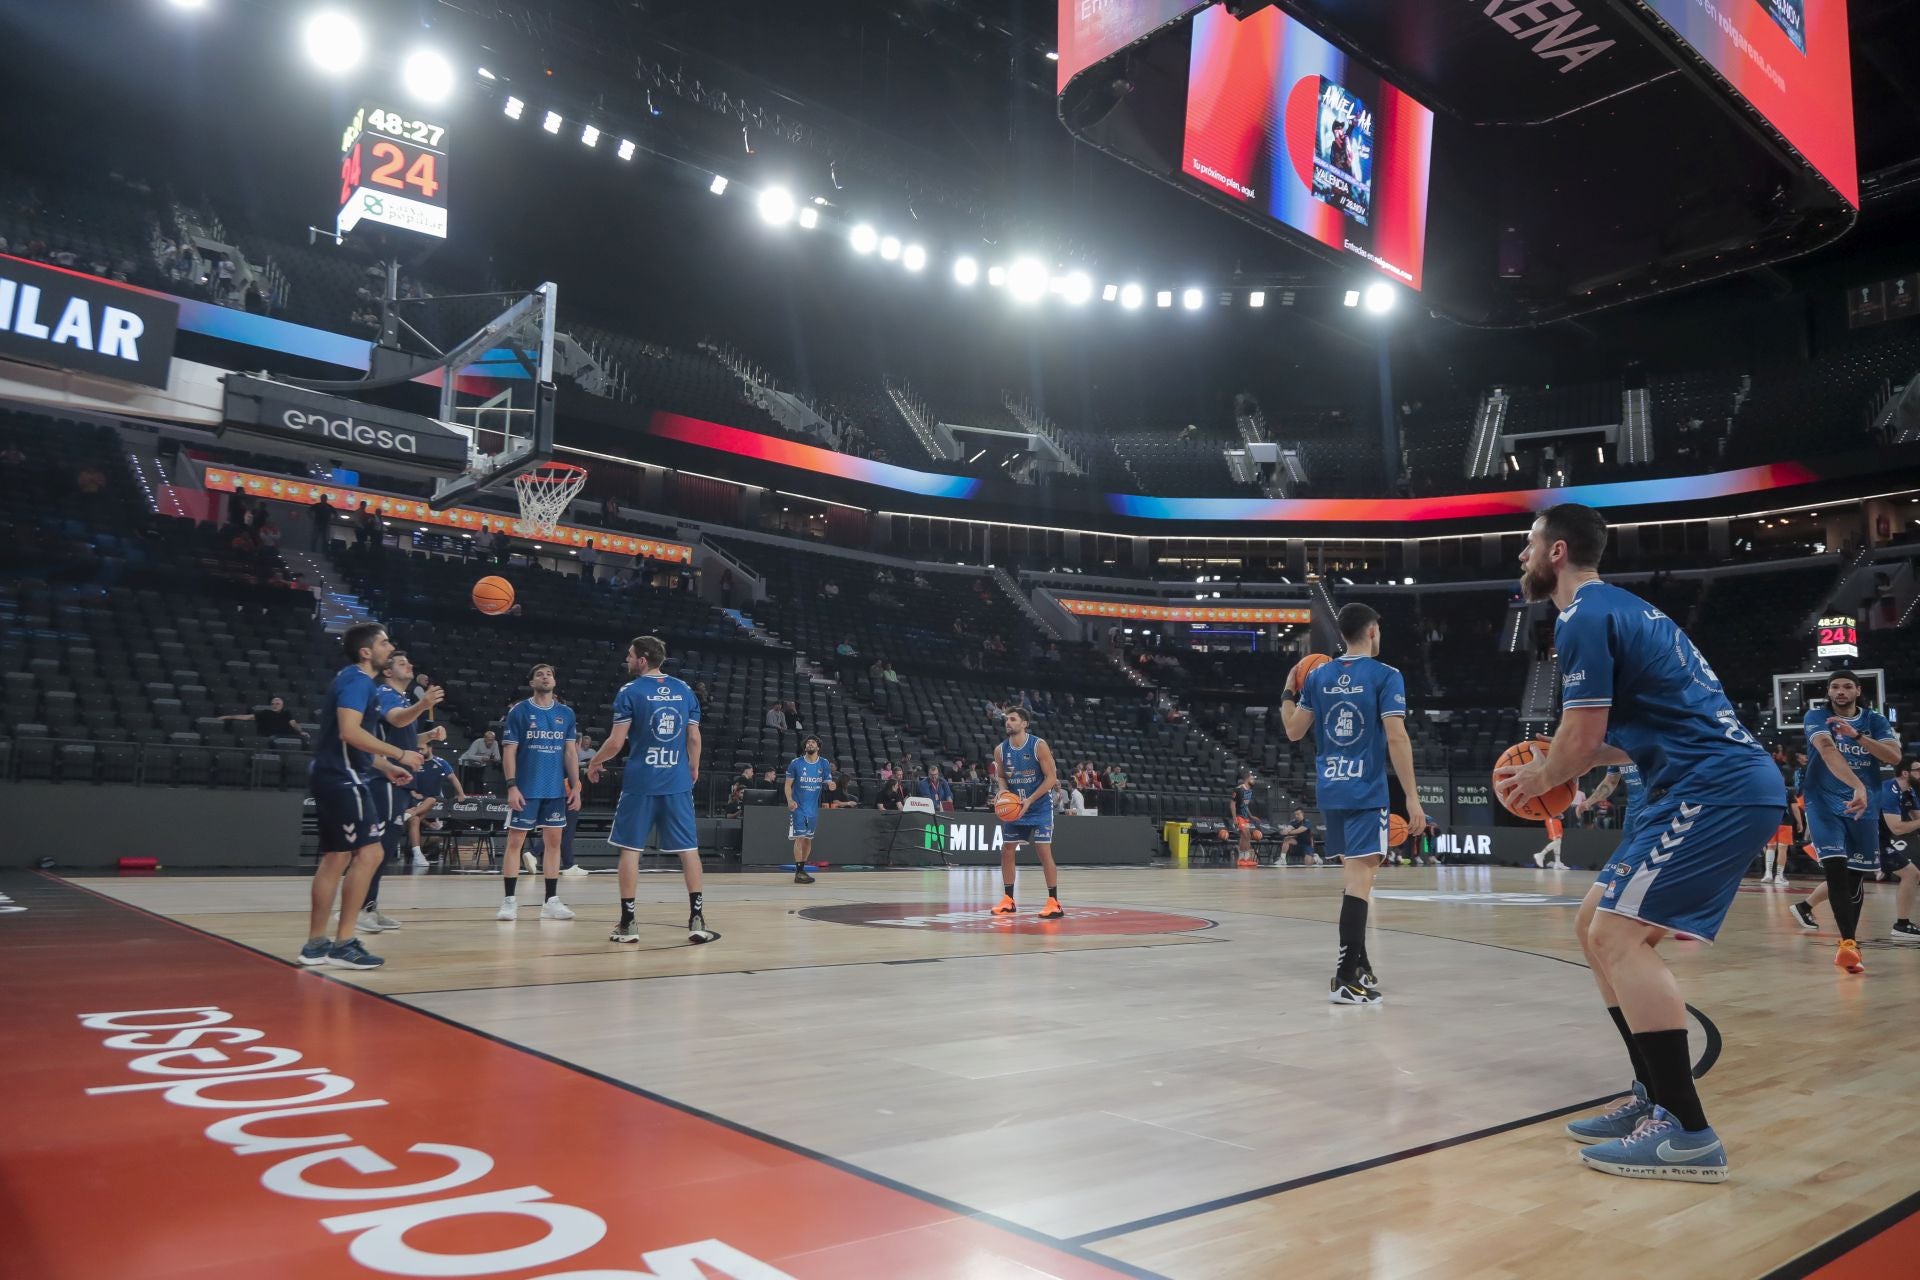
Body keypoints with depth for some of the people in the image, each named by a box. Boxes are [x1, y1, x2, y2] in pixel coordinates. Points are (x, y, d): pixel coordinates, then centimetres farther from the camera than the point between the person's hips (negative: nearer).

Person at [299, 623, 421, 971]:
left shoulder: (352, 679, 19)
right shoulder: (358, 680, -12)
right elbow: (350, 732, -26)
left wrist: (386, 768, 23)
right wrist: (399, 755, -20)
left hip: (331, 776, 11)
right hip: (344, 778, -11)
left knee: (336, 858, 13)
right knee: (368, 852, -10)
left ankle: (316, 944, 18)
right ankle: (344, 943, -8)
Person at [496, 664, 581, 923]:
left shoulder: (566, 713, 8)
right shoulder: (519, 711, -2)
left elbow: (571, 752, 10)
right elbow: (509, 751, -4)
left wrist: (575, 786, 3)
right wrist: (511, 786, -13)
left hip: (556, 789, 4)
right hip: (526, 789, -3)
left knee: (553, 841, 6)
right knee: (515, 841, 0)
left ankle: (551, 901, 12)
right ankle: (510, 900, 7)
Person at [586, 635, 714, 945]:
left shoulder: (630, 692, -6)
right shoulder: (684, 690, 7)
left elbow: (616, 742, -8)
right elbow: (694, 738, 8)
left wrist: (595, 762, 10)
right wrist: (694, 769, 24)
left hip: (641, 782, -3)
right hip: (678, 782, 3)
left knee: (630, 848, 6)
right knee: (688, 848, 6)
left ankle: (627, 924, 8)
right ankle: (697, 920, 1)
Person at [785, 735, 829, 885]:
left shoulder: (824, 764, 3)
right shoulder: (796, 763, -6)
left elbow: (827, 784, 6)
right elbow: (788, 784, -3)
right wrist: (790, 800, -20)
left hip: (814, 808, 4)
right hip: (798, 807, -4)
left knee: (808, 839, 11)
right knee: (799, 838, -11)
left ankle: (802, 868, 23)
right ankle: (798, 872, -9)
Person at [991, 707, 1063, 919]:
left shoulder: (1039, 745, -16)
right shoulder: (1000, 750, -2)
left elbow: (1051, 777, -15)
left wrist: (1029, 801, -22)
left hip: (1040, 807, -5)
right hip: (1014, 807, 5)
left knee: (1044, 850, -10)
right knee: (1006, 850, 5)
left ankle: (1054, 902, -5)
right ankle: (1008, 900, 16)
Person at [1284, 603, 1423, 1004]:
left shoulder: (1318, 676, 8)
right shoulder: (1385, 676, -6)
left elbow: (1294, 731, 12)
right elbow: (1396, 738, -13)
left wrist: (1288, 694, 29)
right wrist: (1412, 797, -11)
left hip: (1330, 791, 6)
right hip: (1366, 792, -6)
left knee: (1352, 873, 19)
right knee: (1360, 877, -9)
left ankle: (1358, 963, 29)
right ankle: (1345, 978, -15)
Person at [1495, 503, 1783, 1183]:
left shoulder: (1584, 618, -11)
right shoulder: (1621, 608, 21)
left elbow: (1582, 739, -14)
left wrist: (1536, 780, 5)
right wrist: (1551, 767, 18)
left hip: (1716, 790, -10)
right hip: (1727, 786, 10)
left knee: (1618, 935, -13)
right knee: (1597, 926, 11)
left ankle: (1687, 1133, -11)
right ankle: (1655, 1098, 15)